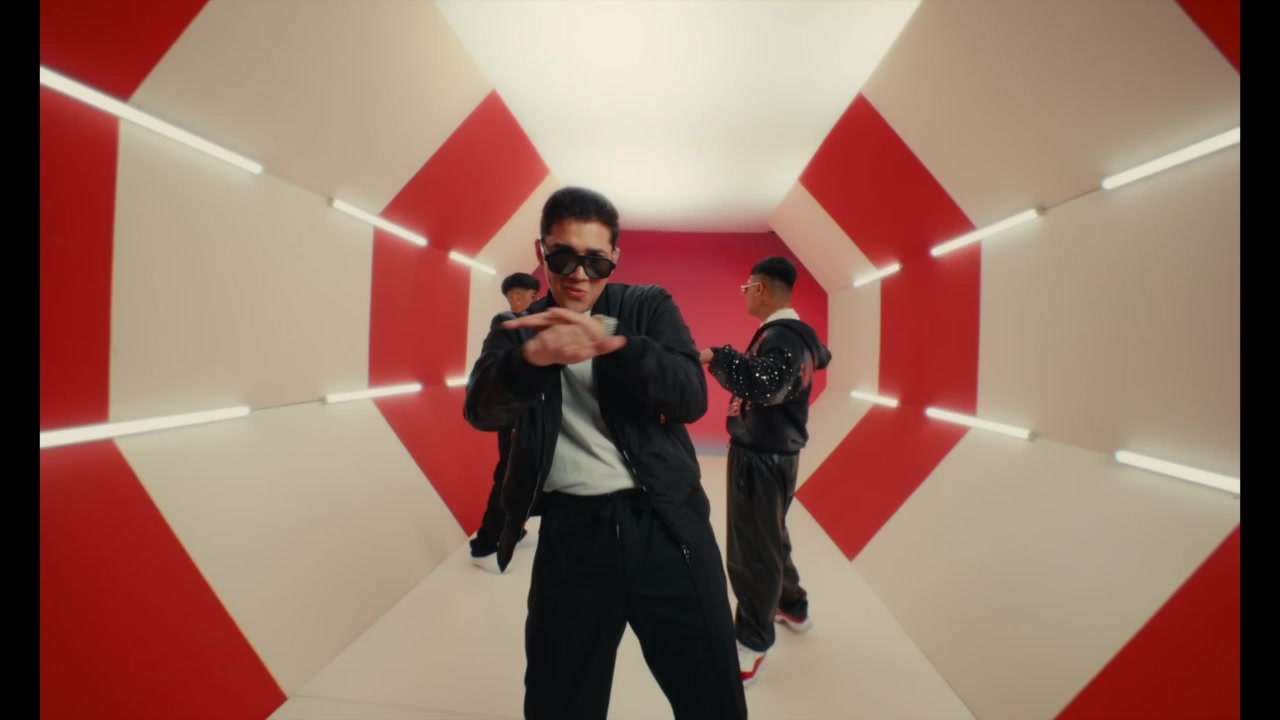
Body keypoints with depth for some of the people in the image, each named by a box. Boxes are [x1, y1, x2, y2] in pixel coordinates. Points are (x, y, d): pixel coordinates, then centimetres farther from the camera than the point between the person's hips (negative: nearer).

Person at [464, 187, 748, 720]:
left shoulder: (649, 306, 4)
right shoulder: (516, 329, 6)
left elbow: (692, 396, -9)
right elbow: (482, 410, -10)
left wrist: (613, 343, -25)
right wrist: (534, 357, -32)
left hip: (666, 525, 0)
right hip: (570, 535, 1)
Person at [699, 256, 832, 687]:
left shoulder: (781, 337, -21)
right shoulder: (799, 334, 9)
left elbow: (766, 384, -41)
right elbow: (820, 357, 32)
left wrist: (715, 357, -31)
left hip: (762, 458, -10)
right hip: (773, 453, 10)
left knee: (752, 551, 1)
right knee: (770, 538, 26)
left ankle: (752, 645, 16)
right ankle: (793, 607, 44)